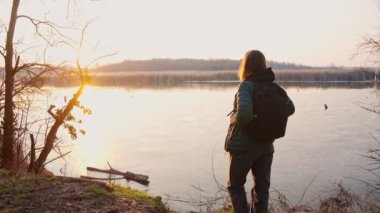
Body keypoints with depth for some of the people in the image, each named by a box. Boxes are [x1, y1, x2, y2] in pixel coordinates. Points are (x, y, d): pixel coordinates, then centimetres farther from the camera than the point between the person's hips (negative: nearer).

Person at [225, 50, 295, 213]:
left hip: (243, 145, -5)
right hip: (266, 145, 5)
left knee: (235, 186, 16)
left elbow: (244, 115, -31)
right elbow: (290, 109, 9)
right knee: (262, 187, 17)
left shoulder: (246, 86, -17)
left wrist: (233, 118, -11)